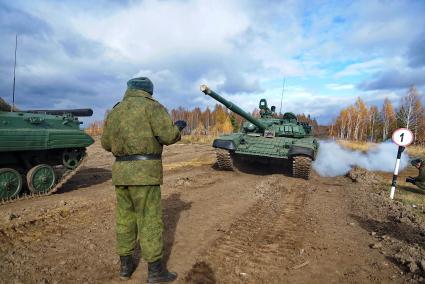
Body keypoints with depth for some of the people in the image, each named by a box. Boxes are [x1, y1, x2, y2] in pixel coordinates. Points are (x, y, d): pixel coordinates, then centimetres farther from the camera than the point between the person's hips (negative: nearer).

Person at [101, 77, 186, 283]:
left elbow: (106, 144, 19)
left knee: (125, 219, 16)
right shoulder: (152, 106, -3)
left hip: (121, 172, 6)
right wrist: (178, 126, 8)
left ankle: (126, 266, 26)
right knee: (150, 220, 1)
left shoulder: (114, 112, 15)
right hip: (144, 172, -6)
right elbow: (168, 135, -14)